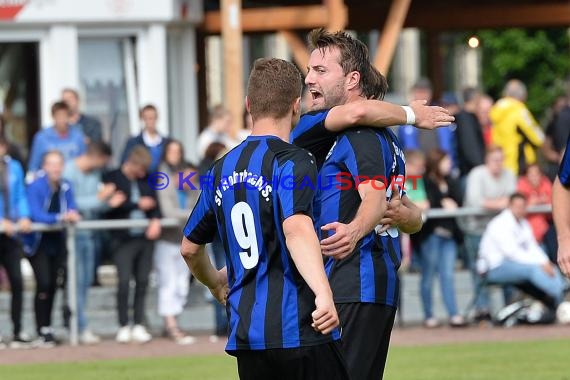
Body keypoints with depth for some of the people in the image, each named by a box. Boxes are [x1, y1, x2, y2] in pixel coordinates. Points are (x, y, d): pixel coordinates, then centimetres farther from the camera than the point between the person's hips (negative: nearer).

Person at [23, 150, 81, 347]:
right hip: (38, 242, -5)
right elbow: (36, 214, -27)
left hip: (57, 242, 5)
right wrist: (60, 217, -38)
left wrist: (73, 216, -24)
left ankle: (47, 328, 21)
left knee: (53, 285, 9)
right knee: (44, 284, -15)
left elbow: (72, 210, 0)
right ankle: (43, 331, -10)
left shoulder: (66, 187, 0)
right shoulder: (35, 187, -16)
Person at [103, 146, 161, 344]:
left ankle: (139, 326, 9)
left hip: (145, 238, 4)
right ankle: (123, 326, 1)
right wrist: (137, 204, -9)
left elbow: (155, 202, 14)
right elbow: (112, 206, -11)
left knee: (143, 281, 3)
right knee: (124, 281, -8)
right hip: (124, 238, -4)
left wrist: (156, 219, -6)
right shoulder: (112, 178, -2)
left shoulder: (146, 180, 14)